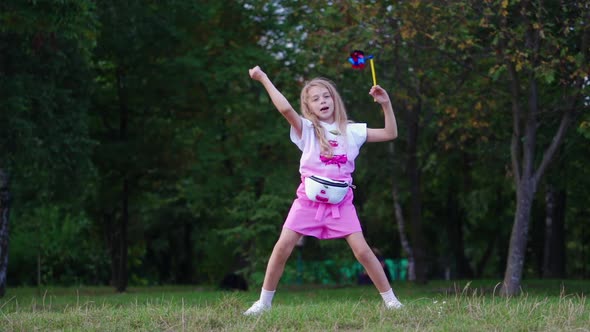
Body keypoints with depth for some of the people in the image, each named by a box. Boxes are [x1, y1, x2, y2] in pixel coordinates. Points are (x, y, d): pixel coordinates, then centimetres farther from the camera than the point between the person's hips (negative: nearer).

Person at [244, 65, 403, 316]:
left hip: (341, 202, 1)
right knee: (282, 248, -6)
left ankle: (390, 299, 4)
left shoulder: (351, 131, 7)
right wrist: (264, 78, -21)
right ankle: (264, 302, 7)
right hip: (309, 200, -1)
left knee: (362, 250, -7)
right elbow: (285, 109, -19)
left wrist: (386, 104, -2)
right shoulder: (306, 129, -1)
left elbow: (390, 134, 9)